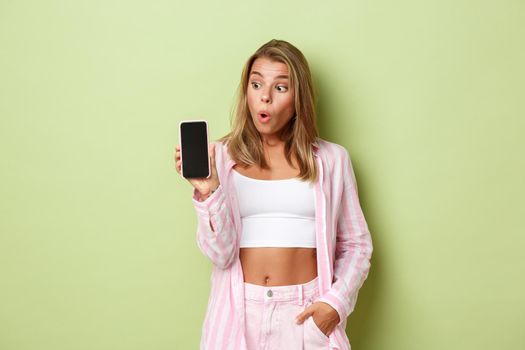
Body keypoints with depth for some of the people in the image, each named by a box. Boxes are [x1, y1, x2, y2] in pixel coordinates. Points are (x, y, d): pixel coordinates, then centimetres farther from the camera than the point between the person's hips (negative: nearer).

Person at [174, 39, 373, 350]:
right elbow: (220, 253, -8)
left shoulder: (331, 159, 0)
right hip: (240, 310, 0)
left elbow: (356, 245, 4)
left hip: (307, 312, 0)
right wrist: (207, 191, -21)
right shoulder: (222, 156, -2)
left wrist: (337, 302, -9)